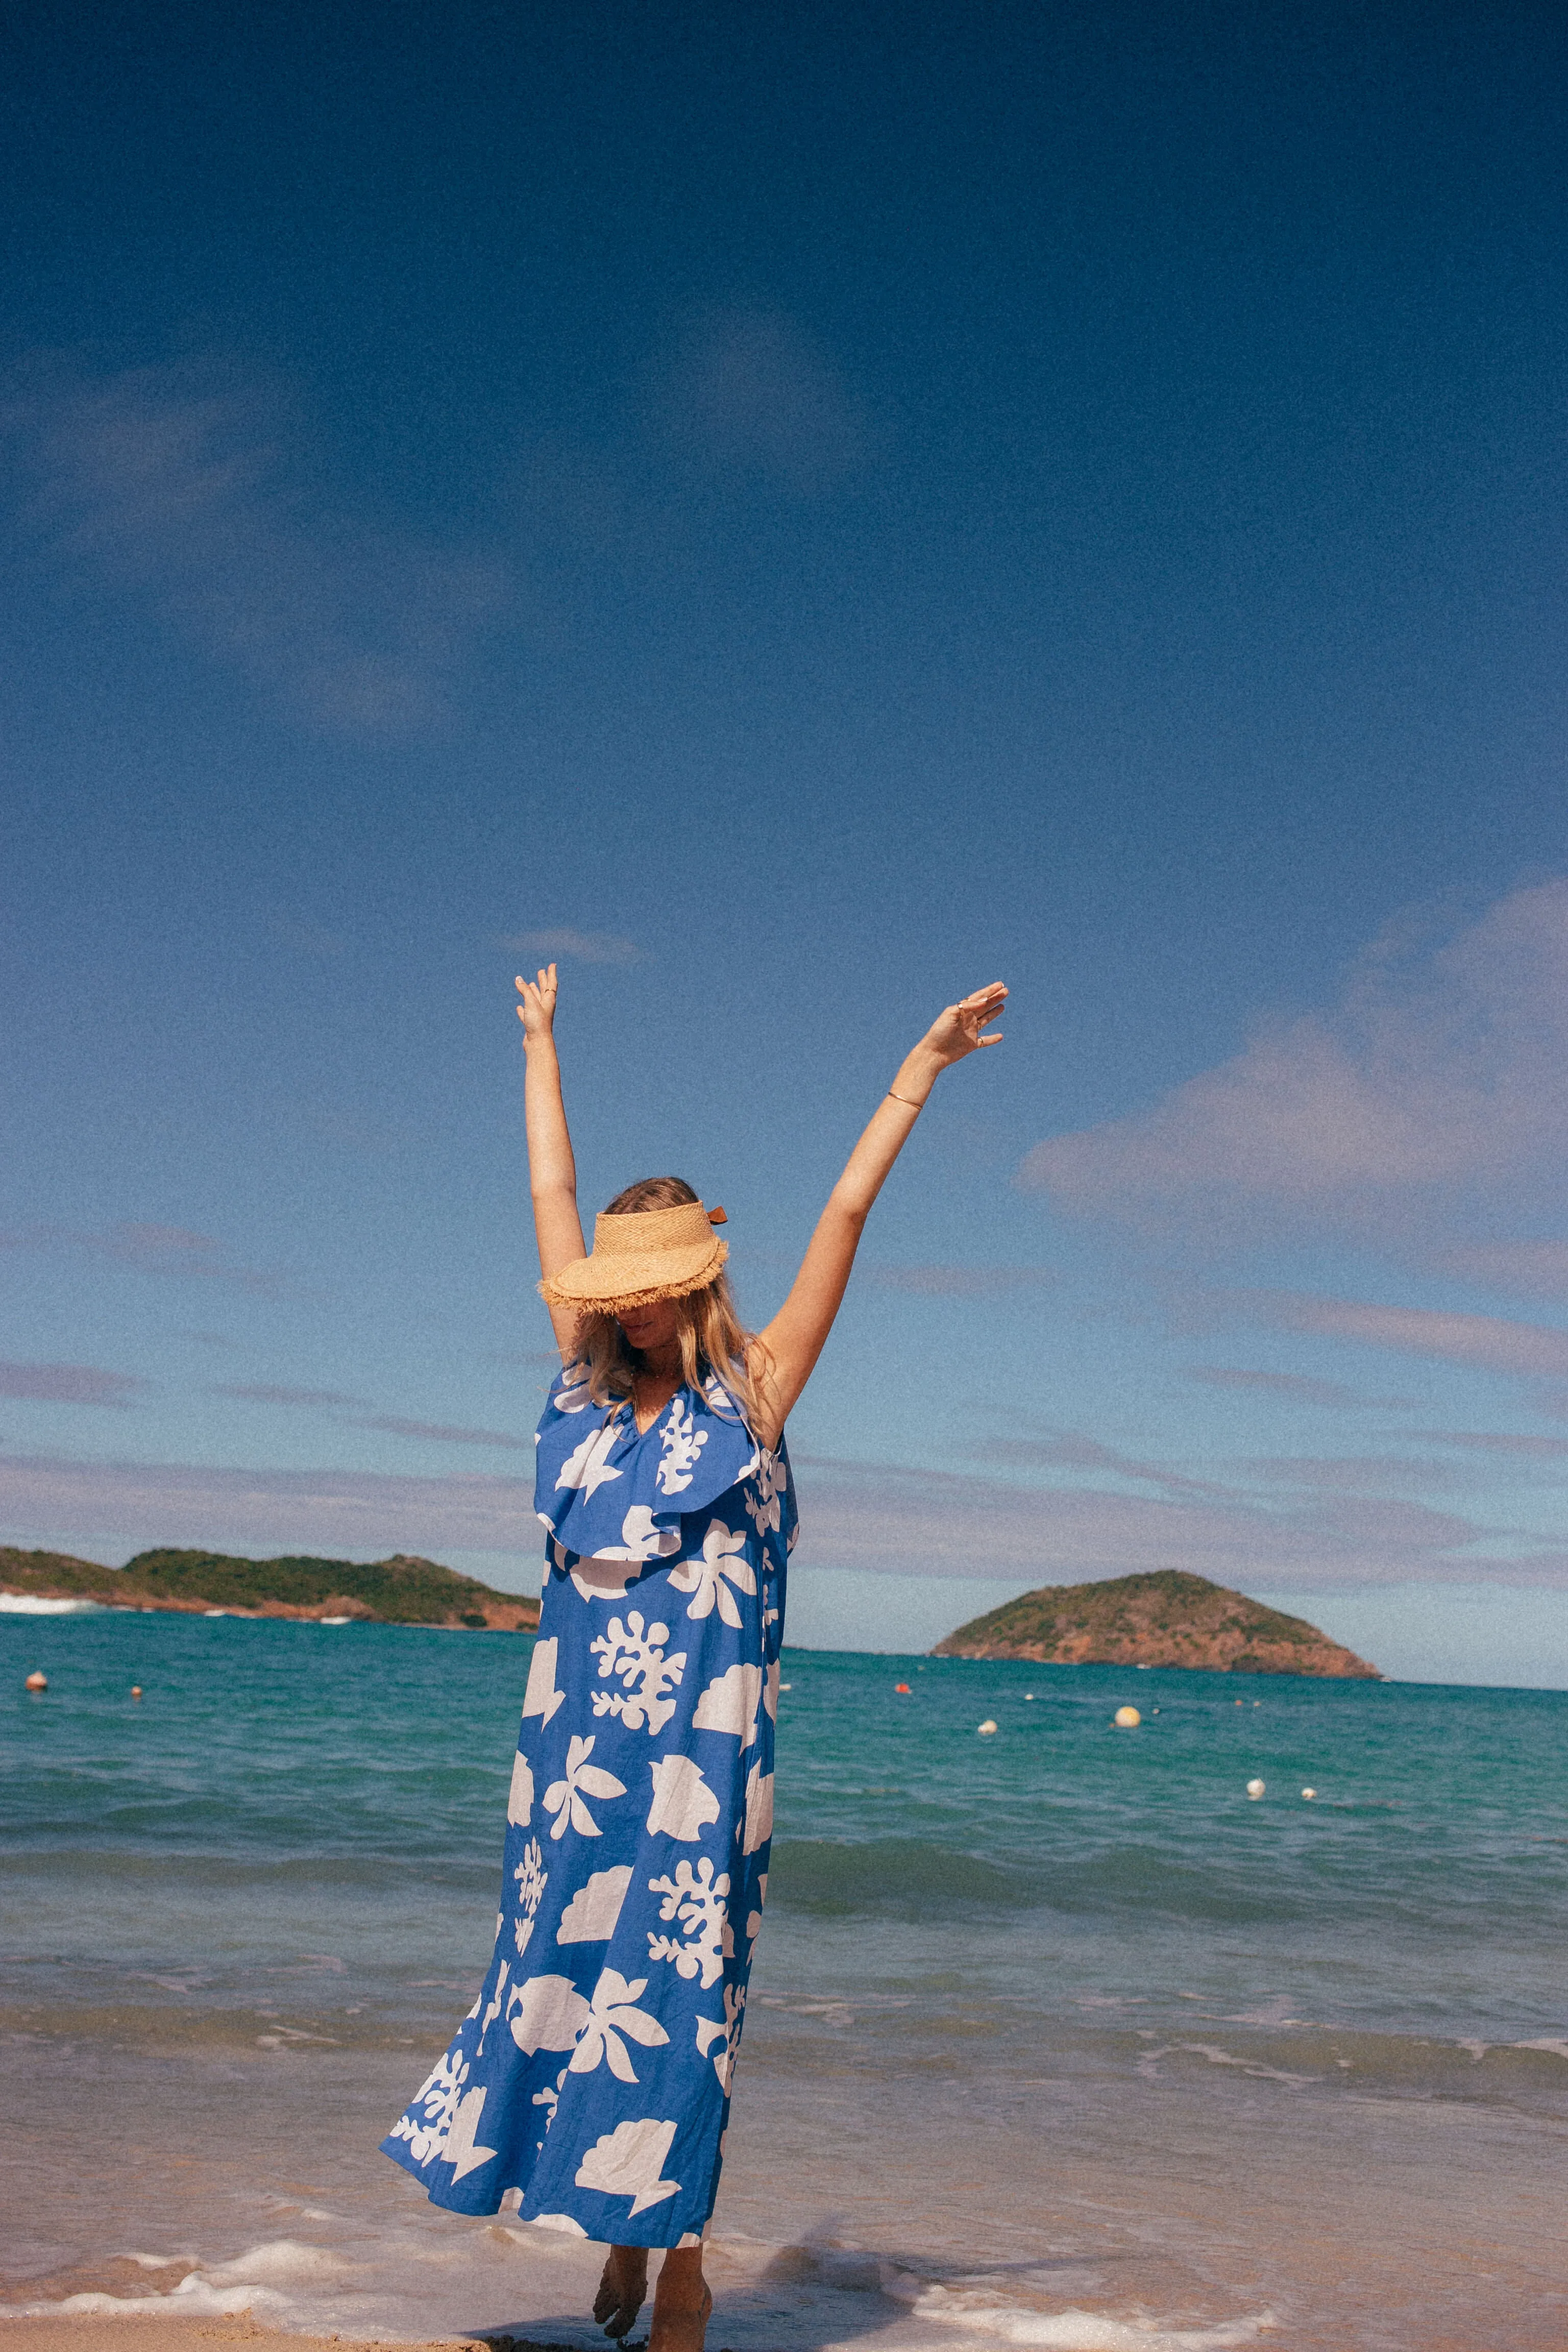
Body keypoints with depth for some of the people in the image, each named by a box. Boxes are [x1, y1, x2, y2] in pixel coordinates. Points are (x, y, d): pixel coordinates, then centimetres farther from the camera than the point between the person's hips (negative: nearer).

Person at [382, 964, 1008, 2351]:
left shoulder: (751, 1395, -1)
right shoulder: (593, 1387, 8)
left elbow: (846, 1215, -2)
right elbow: (553, 1199, 17)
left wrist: (923, 1068, -1)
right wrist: (542, 1048, 26)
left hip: (699, 1734, -4)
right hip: (577, 1721, 5)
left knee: (676, 1983, 0)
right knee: (563, 1961, 9)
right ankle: (620, 2230, 28)